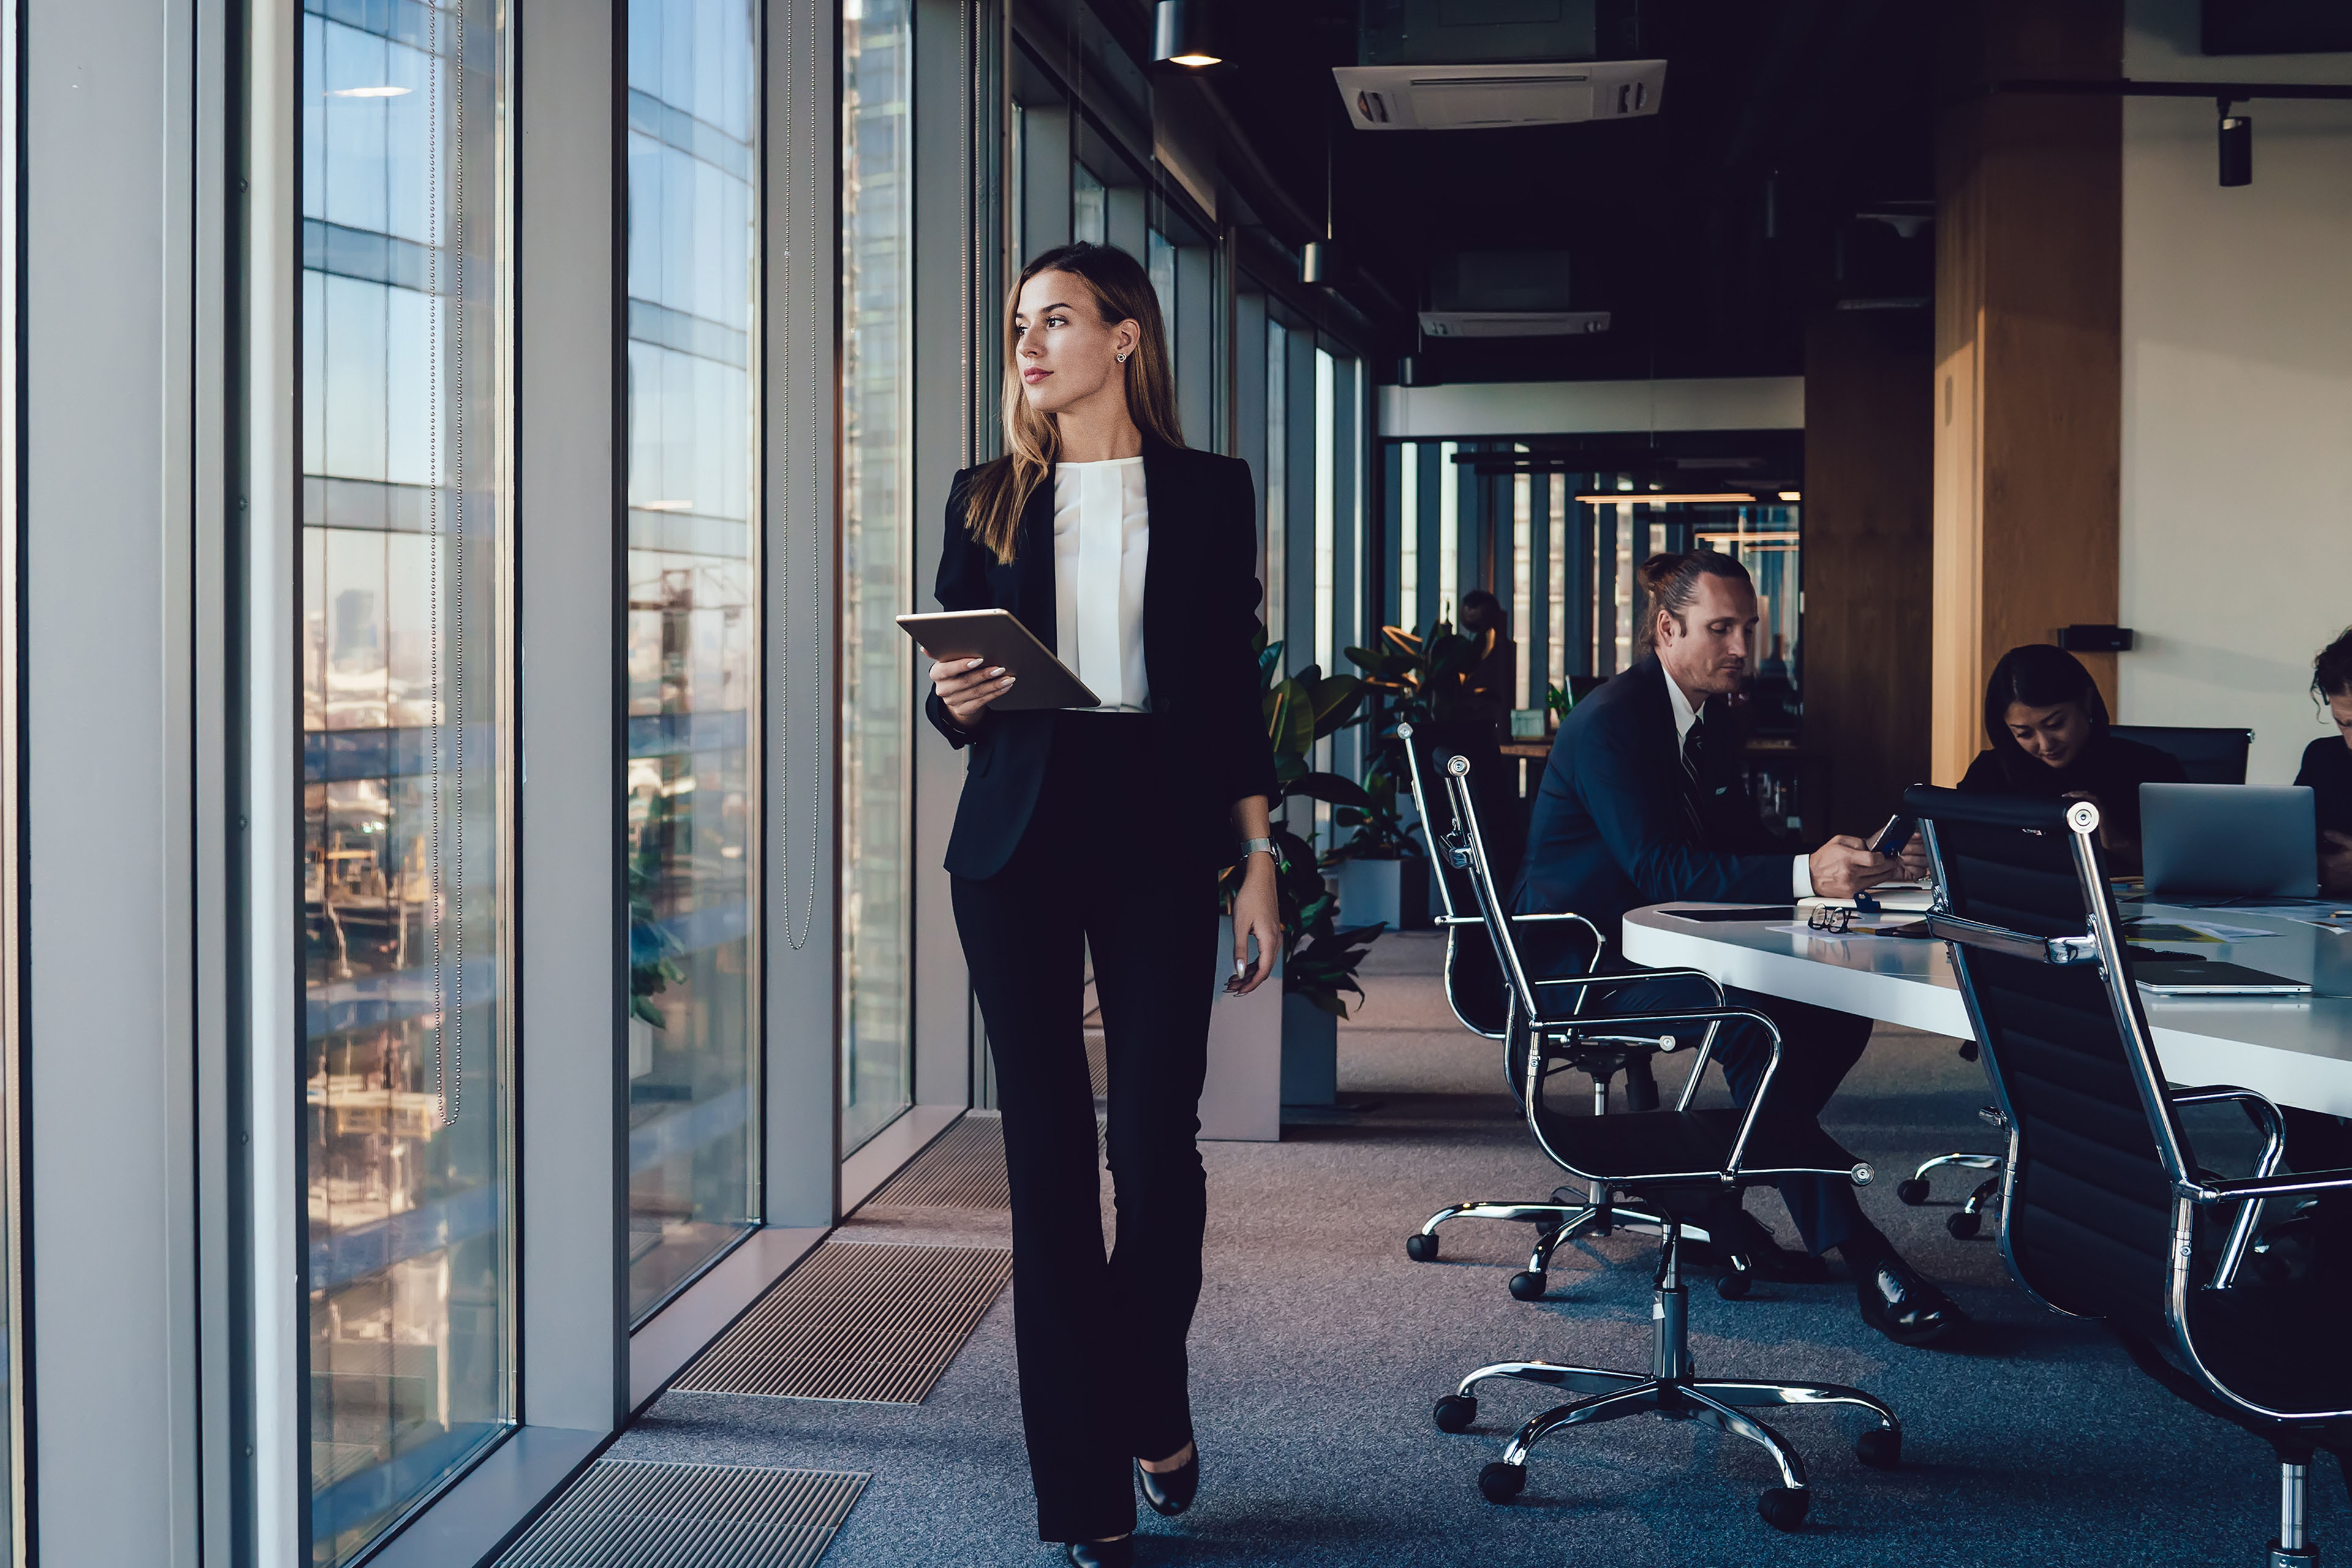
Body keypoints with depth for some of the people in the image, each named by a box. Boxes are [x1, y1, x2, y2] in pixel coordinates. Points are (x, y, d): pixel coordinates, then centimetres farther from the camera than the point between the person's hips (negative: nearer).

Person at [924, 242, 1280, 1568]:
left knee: (1157, 1141, -6)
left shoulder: (1208, 493, 7)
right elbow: (953, 690, 13)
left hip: (1158, 829, -1)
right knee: (1048, 1153, 0)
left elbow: (1234, 690, 6)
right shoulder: (989, 500, 10)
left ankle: (1152, 1399, 24)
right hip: (1018, 839, 1)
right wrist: (956, 701, -11)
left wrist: (1259, 863, 0)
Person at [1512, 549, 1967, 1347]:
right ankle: (1862, 1258, -30)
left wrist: (1852, 864, -8)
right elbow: (1659, 868, -28)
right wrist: (1804, 875, -38)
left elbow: (1745, 847, 11)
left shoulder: (1708, 715, 11)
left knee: (1840, 1007, -8)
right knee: (1755, 1022, -32)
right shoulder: (1609, 722, -18)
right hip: (1580, 967, -9)